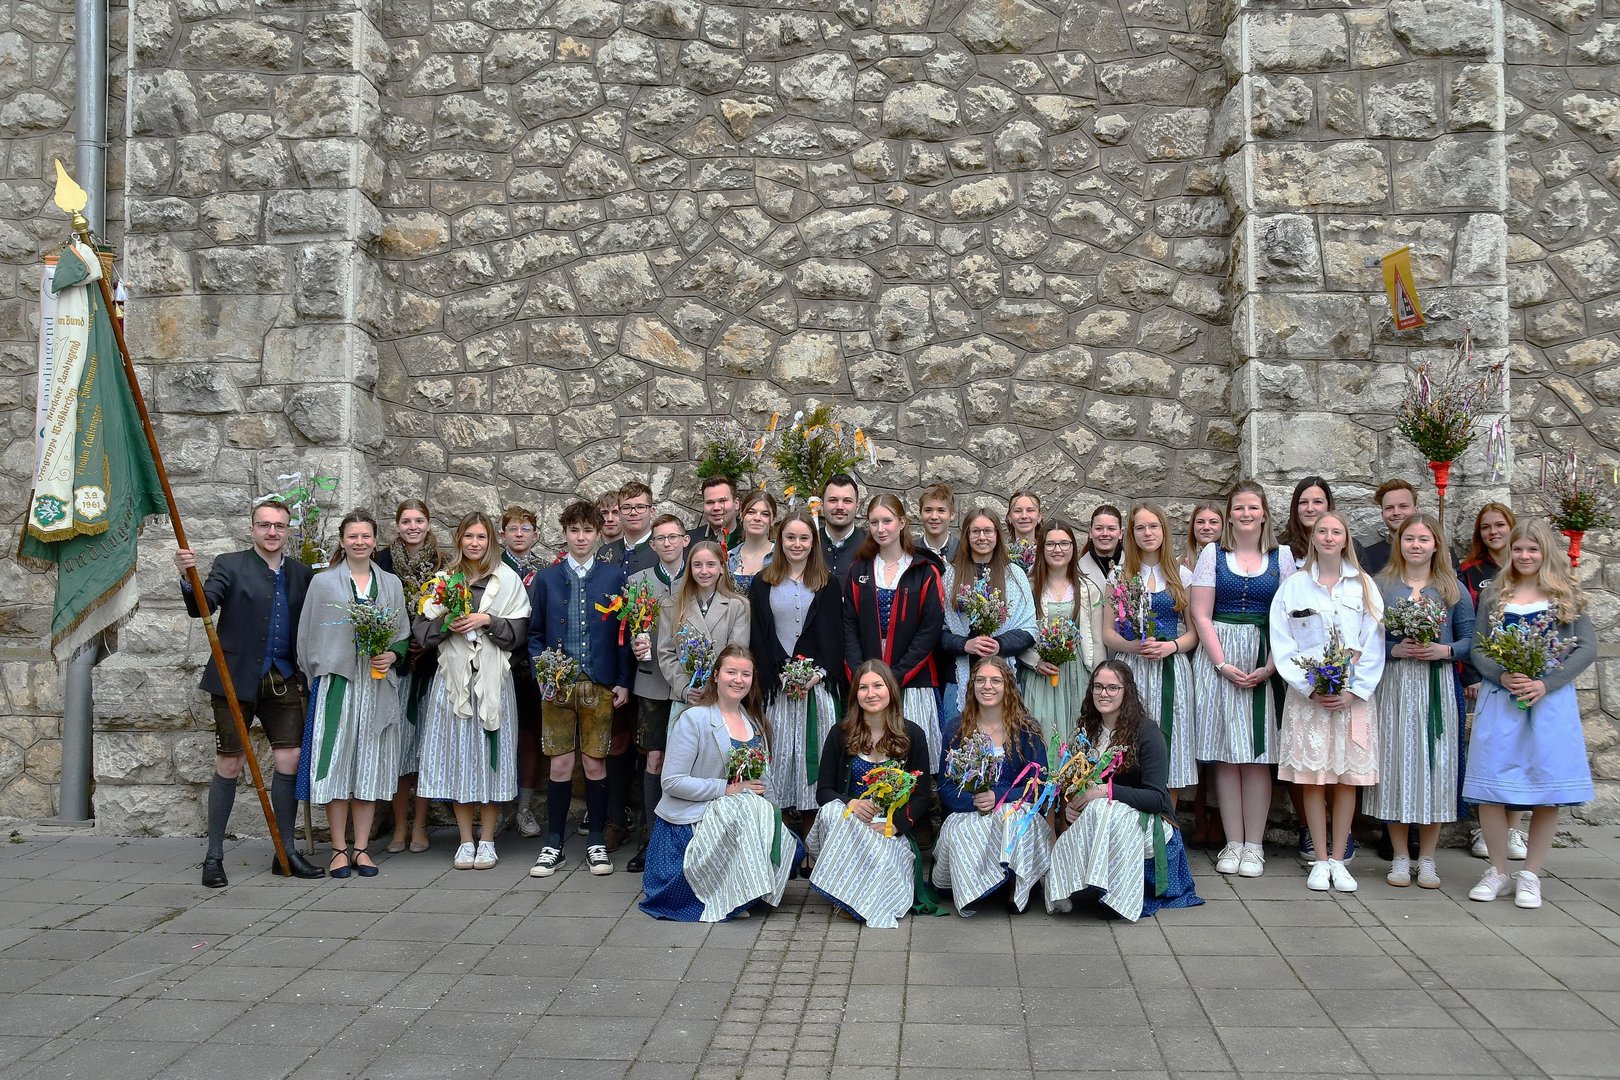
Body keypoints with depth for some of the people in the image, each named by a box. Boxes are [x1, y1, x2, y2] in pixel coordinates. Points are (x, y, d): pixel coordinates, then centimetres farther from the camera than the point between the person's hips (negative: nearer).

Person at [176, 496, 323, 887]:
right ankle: (214, 857, 14)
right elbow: (201, 607, -14)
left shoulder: (301, 573, 10)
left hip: (283, 681, 3)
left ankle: (286, 852, 13)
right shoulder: (230, 565, -1)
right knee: (229, 766, 3)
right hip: (237, 681, -3)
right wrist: (187, 576, -32)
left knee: (290, 761, 1)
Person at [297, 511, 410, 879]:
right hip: (336, 682, -2)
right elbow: (308, 636, 6)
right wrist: (317, 679, 0)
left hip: (378, 685, 2)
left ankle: (361, 847, 11)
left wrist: (392, 655, -4)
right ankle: (339, 848, 6)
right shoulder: (323, 582, 5)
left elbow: (405, 634, 15)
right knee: (337, 762, -3)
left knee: (370, 763, 3)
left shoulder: (391, 583, 12)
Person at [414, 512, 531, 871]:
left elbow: (518, 630, 0)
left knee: (490, 754, 0)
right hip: (453, 676, 2)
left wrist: (487, 620, -14)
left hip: (493, 677, -1)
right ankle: (466, 840, 13)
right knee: (457, 755, 3)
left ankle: (487, 840, 11)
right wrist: (446, 623, -11)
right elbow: (421, 630, 7)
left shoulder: (507, 580, 4)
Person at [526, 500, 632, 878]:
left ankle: (596, 842, 18)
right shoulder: (546, 578, 8)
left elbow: (624, 631, 3)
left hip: (600, 686, -1)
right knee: (560, 766, 3)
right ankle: (553, 845, 15)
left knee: (595, 765, 5)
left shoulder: (615, 576, 4)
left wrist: (623, 681, -2)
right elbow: (535, 633, 10)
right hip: (557, 686, 1)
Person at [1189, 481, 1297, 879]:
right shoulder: (1212, 554, 7)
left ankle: (1254, 845, 6)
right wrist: (1223, 664, -10)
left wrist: (1269, 667, -9)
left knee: (1258, 753, 0)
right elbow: (1201, 615, 1)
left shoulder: (1281, 556, 8)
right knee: (1226, 754, 1)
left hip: (1267, 660, 0)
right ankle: (1233, 842, 7)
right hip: (1217, 658, 0)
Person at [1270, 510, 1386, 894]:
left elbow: (1374, 645, 3)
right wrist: (1309, 688, -9)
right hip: (1307, 695, -1)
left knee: (1349, 779, 2)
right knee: (1313, 779, 0)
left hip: (1355, 695, 1)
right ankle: (1320, 861, 9)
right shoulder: (1294, 586, 5)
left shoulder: (1364, 586, 7)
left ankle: (1338, 859, 12)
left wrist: (1355, 690, -8)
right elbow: (1282, 644, 1)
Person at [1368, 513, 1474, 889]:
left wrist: (1445, 650, -12)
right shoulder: (1381, 585, 4)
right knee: (1396, 762, 1)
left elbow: (1470, 638, 6)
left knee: (1435, 762, 1)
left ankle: (1427, 858, 13)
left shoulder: (1453, 589, 8)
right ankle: (1400, 857, 12)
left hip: (1437, 684, 1)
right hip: (1393, 685, -1)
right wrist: (1394, 650, -14)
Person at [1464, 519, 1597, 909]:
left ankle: (1530, 876, 11)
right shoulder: (1493, 595, 10)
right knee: (1490, 787, -2)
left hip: (1551, 699, -1)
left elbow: (1587, 647, -1)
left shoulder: (1565, 595, 6)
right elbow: (1477, 649, 7)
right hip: (1500, 699, 1)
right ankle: (1498, 872, 12)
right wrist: (1502, 676, -13)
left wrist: (1546, 683, -13)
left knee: (1548, 790, -1)